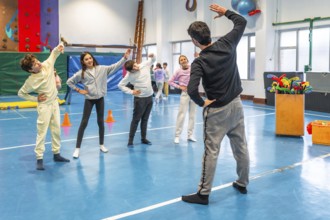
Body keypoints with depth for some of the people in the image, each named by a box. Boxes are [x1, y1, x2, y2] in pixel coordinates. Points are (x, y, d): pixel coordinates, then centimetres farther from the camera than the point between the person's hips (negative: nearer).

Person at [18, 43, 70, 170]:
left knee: (56, 130, 13)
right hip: (44, 106, -6)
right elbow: (21, 93, -7)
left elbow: (54, 54, 6)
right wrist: (35, 99, -11)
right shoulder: (31, 81, -20)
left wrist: (58, 48, -16)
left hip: (55, 103, 6)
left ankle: (56, 154, 26)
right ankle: (39, 159, 5)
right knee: (42, 132, -3)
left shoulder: (47, 65, -10)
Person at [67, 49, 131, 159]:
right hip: (89, 99, -2)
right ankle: (77, 148, 3)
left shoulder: (102, 69, -3)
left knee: (101, 122, 10)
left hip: (100, 98, 2)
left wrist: (125, 58, -15)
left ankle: (101, 145, 25)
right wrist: (78, 90, -5)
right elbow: (69, 81, 1)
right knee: (84, 123, -2)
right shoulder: (81, 73, -7)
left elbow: (115, 66, -6)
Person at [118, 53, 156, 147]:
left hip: (149, 97, 4)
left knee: (145, 119, 14)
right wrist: (131, 92, -14)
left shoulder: (145, 65, -5)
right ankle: (130, 140, 10)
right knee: (136, 120, 1)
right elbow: (120, 85, -9)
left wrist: (152, 56, -10)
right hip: (140, 98, -4)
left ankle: (143, 138, 26)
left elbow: (153, 60, 13)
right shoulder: (130, 75, -15)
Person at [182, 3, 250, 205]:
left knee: (211, 152, 0)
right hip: (236, 104, 6)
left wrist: (202, 103, -11)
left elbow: (192, 89, -29)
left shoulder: (199, 62, -17)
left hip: (217, 110, -5)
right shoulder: (227, 44, -5)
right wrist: (225, 11, 20)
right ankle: (242, 183, 33)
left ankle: (203, 194, 8)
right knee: (241, 147, 15)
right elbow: (242, 22, 11)